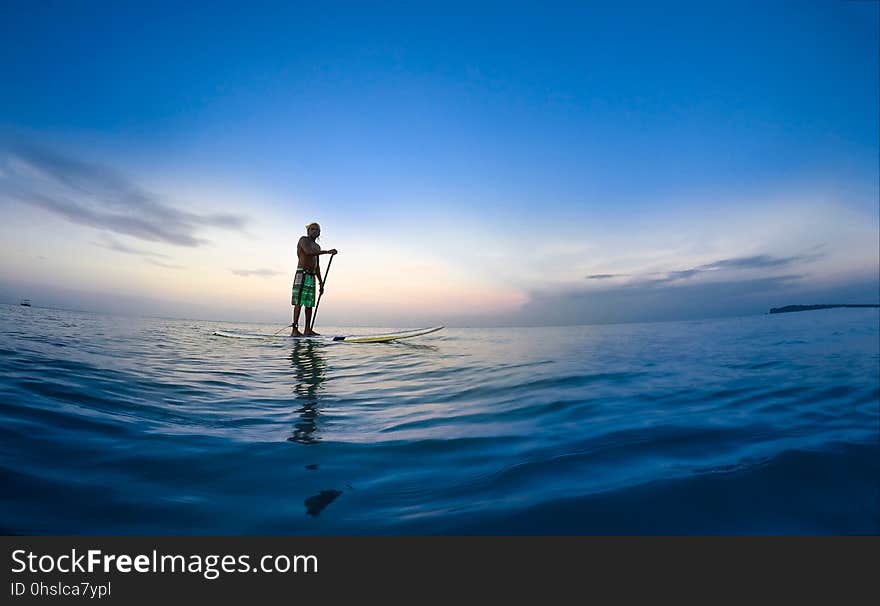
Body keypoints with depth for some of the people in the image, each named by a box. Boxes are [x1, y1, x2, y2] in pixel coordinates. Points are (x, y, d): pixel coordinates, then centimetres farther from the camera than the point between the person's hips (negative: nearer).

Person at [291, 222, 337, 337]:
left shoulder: (317, 246, 24)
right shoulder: (303, 240, 1)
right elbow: (308, 252, -21)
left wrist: (321, 283, 20)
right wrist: (327, 252, -26)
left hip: (312, 277, 7)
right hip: (302, 274, -7)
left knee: (309, 304, 4)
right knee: (299, 302, -12)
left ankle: (308, 330, 5)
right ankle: (294, 330, -14)